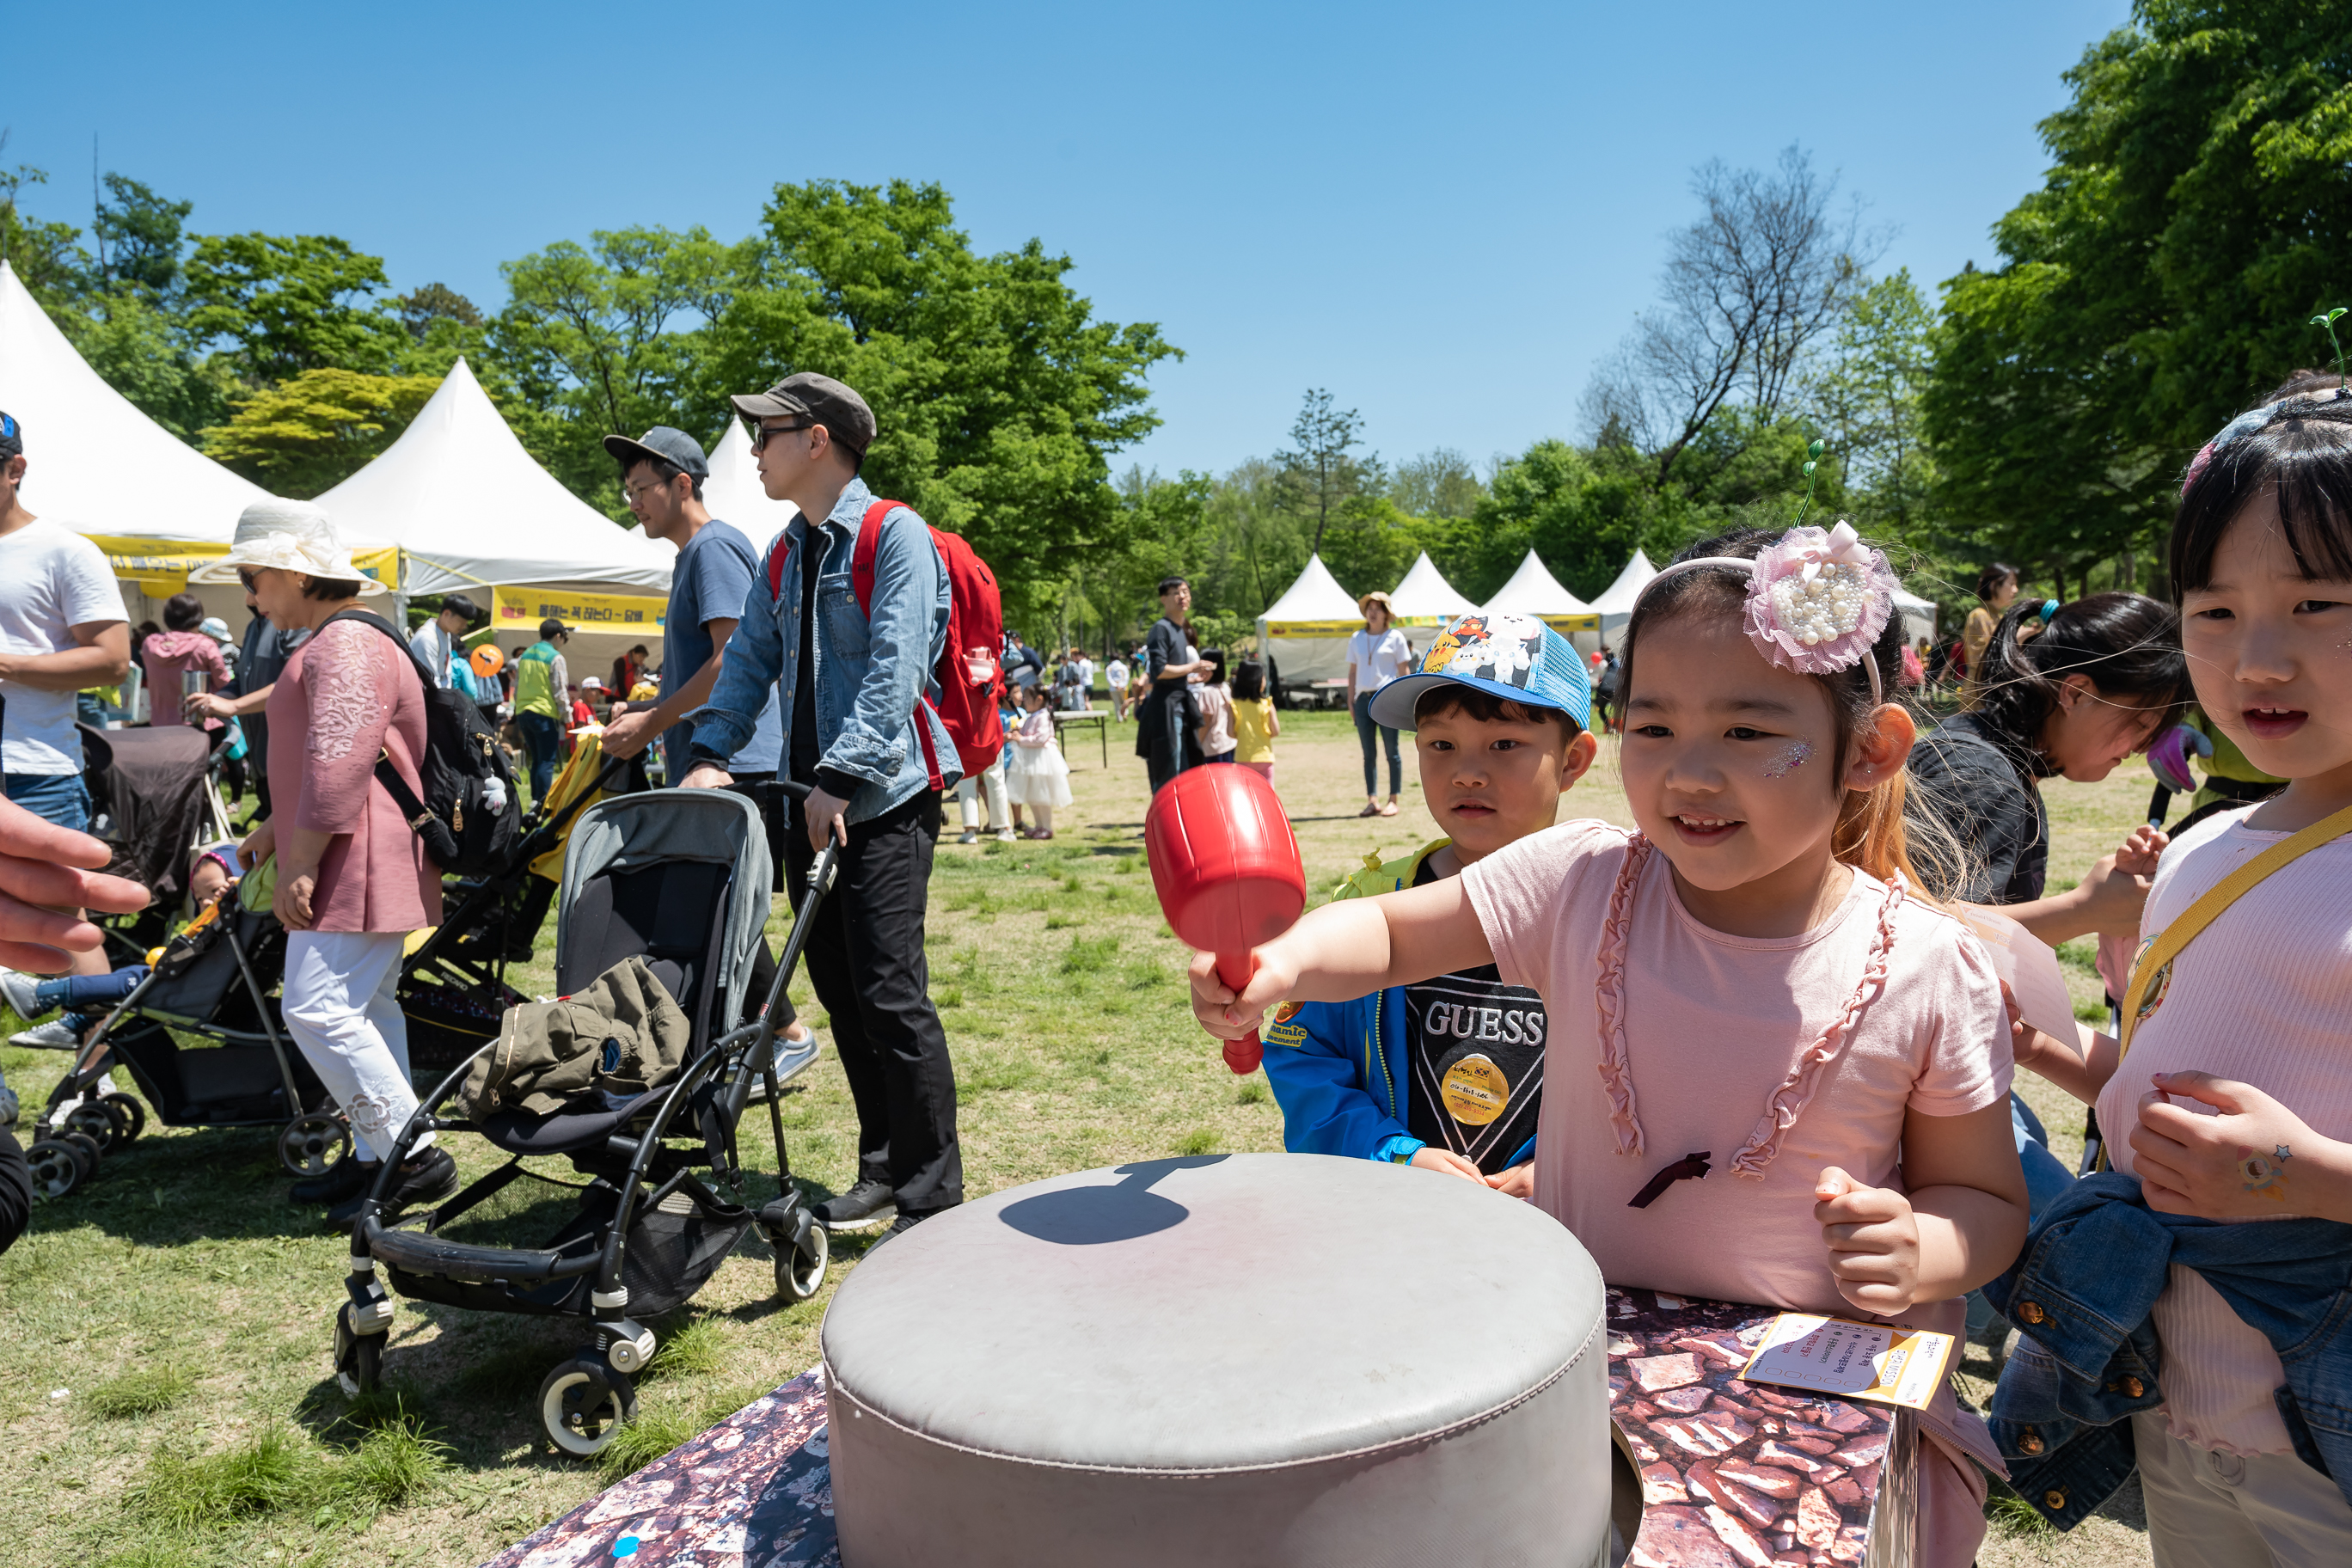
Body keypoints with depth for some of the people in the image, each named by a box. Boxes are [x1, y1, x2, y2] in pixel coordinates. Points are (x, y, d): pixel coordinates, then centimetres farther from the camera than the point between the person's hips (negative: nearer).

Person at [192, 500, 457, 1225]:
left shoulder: (345, 645, -15)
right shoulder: (330, 642, 22)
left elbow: (338, 766, -23)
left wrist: (300, 862, -21)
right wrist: (276, 830, 27)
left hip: (357, 864, -11)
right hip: (349, 866, 11)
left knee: (319, 1008, -13)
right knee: (365, 1007, 13)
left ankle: (414, 1154, -7)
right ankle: (377, 1157, 19)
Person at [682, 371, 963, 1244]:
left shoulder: (895, 534, -7)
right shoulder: (787, 553, 17)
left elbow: (894, 670, -17)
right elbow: (750, 659, 16)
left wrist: (843, 776, -22)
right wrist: (711, 754, 2)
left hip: (885, 800, -8)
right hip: (810, 800, 8)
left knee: (889, 992, -10)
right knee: (839, 990, 10)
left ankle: (933, 1198, 1)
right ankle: (882, 1169, 22)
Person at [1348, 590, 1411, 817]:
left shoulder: (1395, 637, 2)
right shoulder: (1356, 639, 13)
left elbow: (1403, 671, 1)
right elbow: (1352, 672, 15)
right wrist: (1350, 700, 9)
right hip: (1363, 698, 4)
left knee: (1392, 751, 0)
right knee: (1368, 753, 5)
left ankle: (1393, 800, 4)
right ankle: (1372, 800, 8)